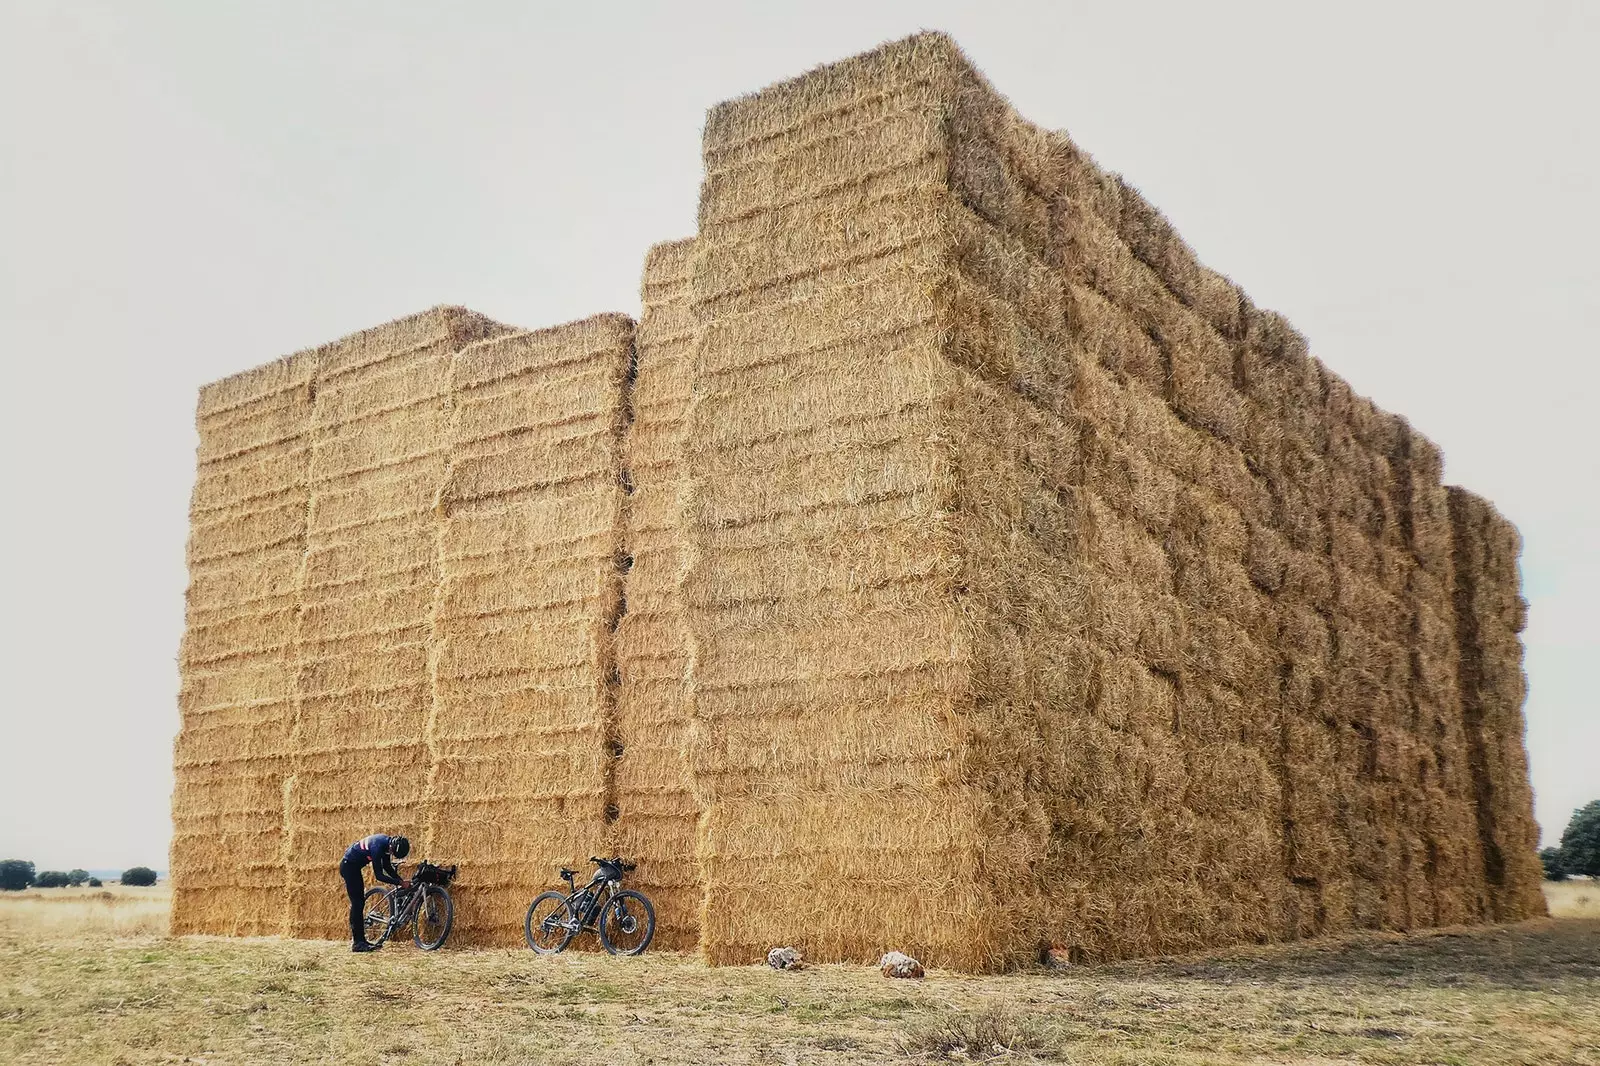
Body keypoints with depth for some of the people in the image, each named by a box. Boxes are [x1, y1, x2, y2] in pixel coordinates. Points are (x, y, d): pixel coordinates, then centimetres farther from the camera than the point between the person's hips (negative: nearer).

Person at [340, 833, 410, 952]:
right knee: (357, 903, -10)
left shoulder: (388, 843, -5)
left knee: (358, 903, 10)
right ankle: (357, 943, -9)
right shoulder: (377, 847, -31)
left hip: (353, 866, 10)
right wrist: (400, 883, -28)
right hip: (349, 866, -10)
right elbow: (379, 875, -29)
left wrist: (402, 880, -5)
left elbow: (387, 867, 6)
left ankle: (360, 940, 13)